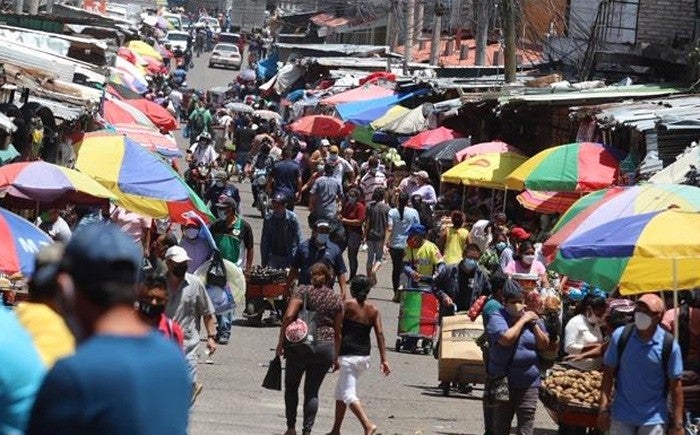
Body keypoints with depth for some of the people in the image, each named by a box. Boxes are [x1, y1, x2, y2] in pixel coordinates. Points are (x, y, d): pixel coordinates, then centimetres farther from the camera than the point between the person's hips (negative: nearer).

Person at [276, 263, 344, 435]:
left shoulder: (303, 291, -3)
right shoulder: (336, 299, 7)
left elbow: (288, 316, -14)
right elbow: (337, 332, 10)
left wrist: (281, 343, -7)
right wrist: (336, 357, 18)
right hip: (325, 347, 2)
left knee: (291, 387, 16)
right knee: (312, 392, 8)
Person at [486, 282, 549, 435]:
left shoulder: (532, 318, 8)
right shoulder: (497, 318, -5)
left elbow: (544, 345, 6)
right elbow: (507, 338, -22)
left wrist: (534, 325, -6)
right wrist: (522, 320, -11)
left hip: (529, 383, 2)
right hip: (503, 383, -2)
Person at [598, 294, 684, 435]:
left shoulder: (669, 345, -10)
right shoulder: (620, 336, -6)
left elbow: (675, 386, -6)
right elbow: (608, 374, 0)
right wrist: (603, 408, -6)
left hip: (654, 418, -2)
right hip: (621, 416, 2)